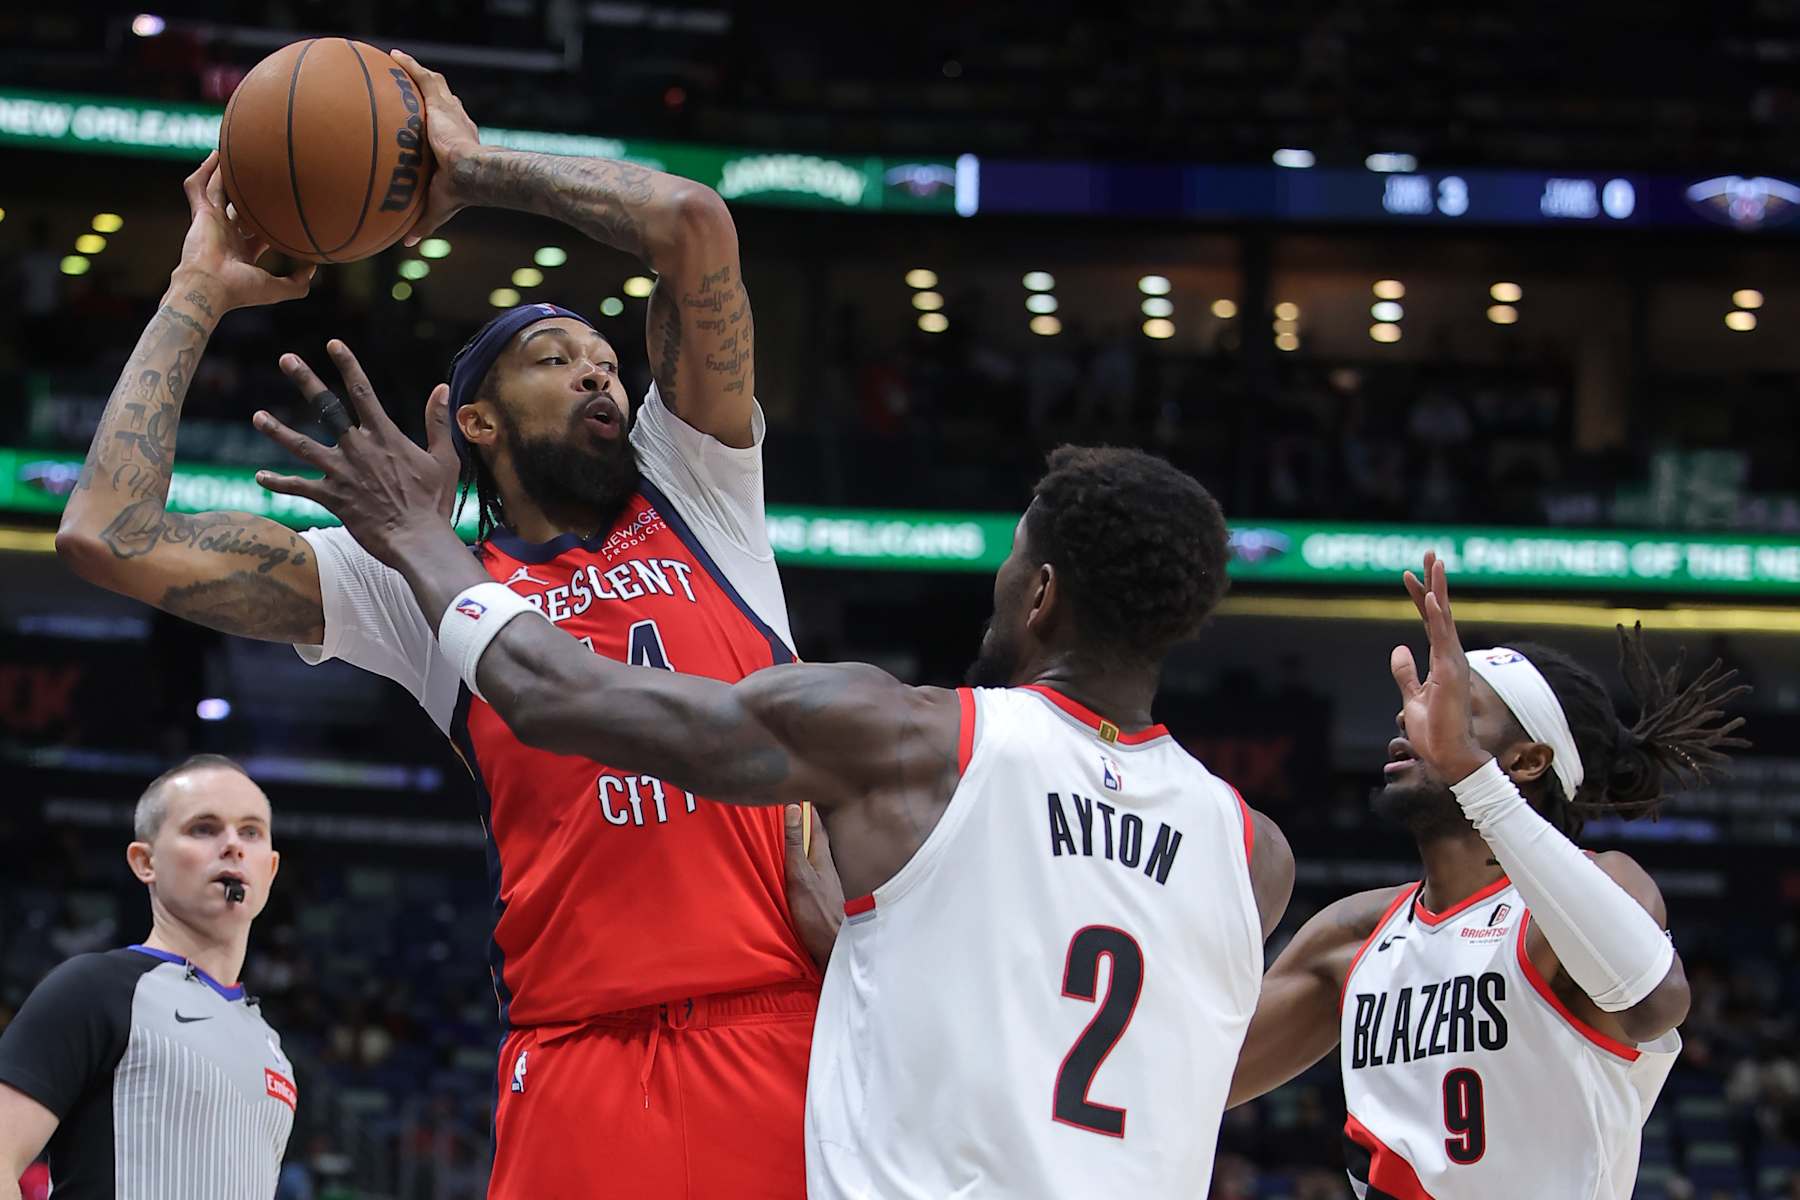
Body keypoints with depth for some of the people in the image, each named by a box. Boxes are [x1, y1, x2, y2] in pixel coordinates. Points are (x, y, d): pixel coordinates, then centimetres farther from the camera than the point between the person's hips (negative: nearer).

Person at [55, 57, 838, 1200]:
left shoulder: (692, 497, 17)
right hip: (580, 1057, 0)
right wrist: (199, 292, 18)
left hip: (785, 1031, 1)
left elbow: (694, 224, 5)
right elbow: (110, 536, 9)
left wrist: (473, 169, 13)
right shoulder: (422, 585, 15)